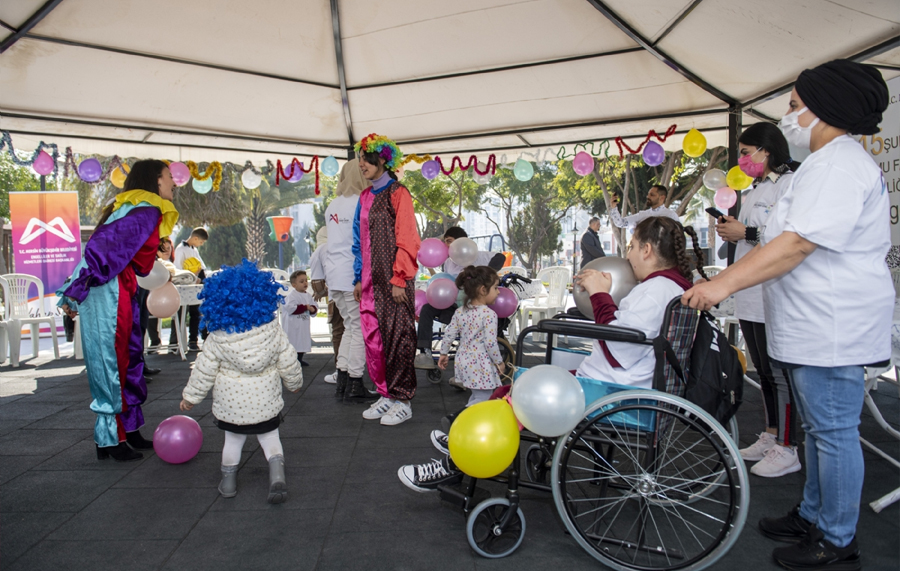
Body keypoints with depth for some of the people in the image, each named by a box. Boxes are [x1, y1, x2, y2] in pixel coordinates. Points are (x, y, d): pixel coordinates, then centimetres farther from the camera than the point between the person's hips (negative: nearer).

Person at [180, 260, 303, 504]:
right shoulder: (272, 328, -12)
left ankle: (228, 480, 28)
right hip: (266, 401, 0)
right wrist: (294, 382, 15)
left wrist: (190, 396, 8)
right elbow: (288, 361, -4)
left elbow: (204, 370, -7)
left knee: (233, 438, 21)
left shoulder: (217, 337, -14)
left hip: (230, 402, 0)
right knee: (269, 436, 15)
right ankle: (277, 474, -3)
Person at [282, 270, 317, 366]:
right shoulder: (292, 295, -13)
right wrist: (305, 307, -20)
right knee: (293, 342, -6)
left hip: (304, 325, 8)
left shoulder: (308, 296, 11)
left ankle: (299, 359, 27)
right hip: (292, 325, -8)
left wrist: (312, 309, -12)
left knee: (303, 341, 13)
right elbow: (290, 308, -24)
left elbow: (315, 306, 13)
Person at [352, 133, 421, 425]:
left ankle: (402, 401, 8)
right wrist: (359, 278, 14)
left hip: (392, 281, -7)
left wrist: (399, 279, -15)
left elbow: (407, 240, -11)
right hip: (370, 281, 7)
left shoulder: (397, 193, -6)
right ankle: (386, 394, 20)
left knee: (396, 336, -2)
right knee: (373, 338, 8)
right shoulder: (365, 197, 16)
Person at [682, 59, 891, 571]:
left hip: (832, 329, -11)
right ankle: (813, 516, 34)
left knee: (833, 432, 0)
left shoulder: (839, 164, -16)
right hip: (813, 329, 11)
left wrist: (724, 284, -27)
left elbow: (799, 243, -26)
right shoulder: (832, 162, 20)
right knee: (819, 429, 20)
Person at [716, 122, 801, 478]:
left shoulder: (790, 182, -10)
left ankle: (786, 449, 8)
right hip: (749, 298, 10)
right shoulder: (757, 188, 21)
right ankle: (770, 437, 28)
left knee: (779, 374, -3)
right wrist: (732, 230, 10)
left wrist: (746, 233, -17)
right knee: (764, 372, 16)